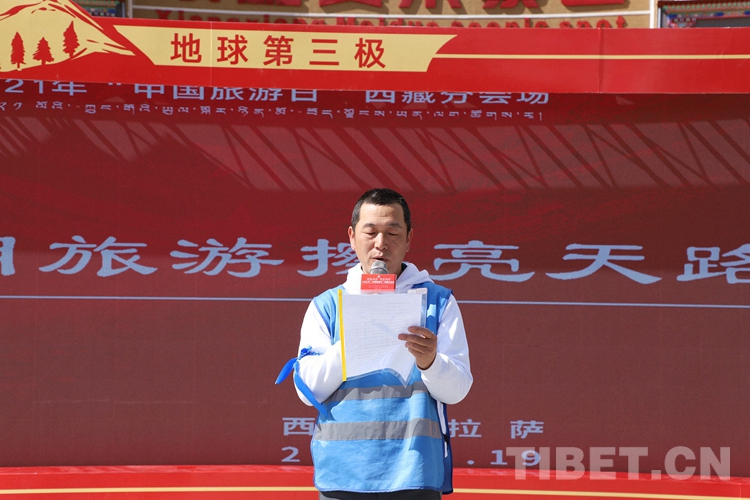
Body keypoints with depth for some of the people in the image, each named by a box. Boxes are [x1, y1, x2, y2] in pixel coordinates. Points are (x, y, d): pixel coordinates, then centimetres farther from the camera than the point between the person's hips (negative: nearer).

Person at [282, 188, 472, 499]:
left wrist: (429, 361, -21)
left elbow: (457, 390, -1)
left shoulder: (438, 301, 8)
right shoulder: (326, 306, 10)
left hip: (414, 474, 0)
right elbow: (309, 389, 1)